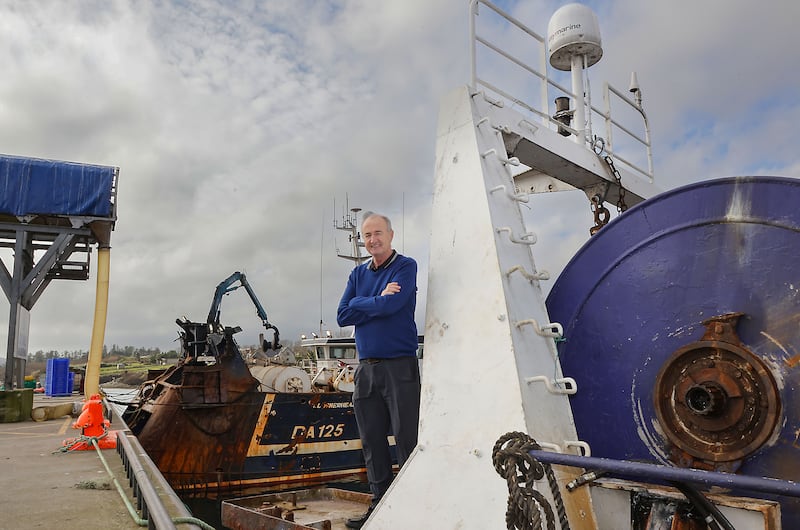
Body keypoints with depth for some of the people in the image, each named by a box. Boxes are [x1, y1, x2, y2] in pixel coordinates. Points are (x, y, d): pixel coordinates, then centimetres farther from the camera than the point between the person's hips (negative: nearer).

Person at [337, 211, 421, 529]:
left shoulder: (405, 267, -3)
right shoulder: (358, 273, 13)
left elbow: (390, 305, -20)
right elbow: (342, 316, 2)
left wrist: (360, 304, -4)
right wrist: (378, 300, -7)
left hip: (400, 366, -6)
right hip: (366, 368, 6)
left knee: (407, 439, -3)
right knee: (372, 440, 11)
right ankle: (380, 504, 23)